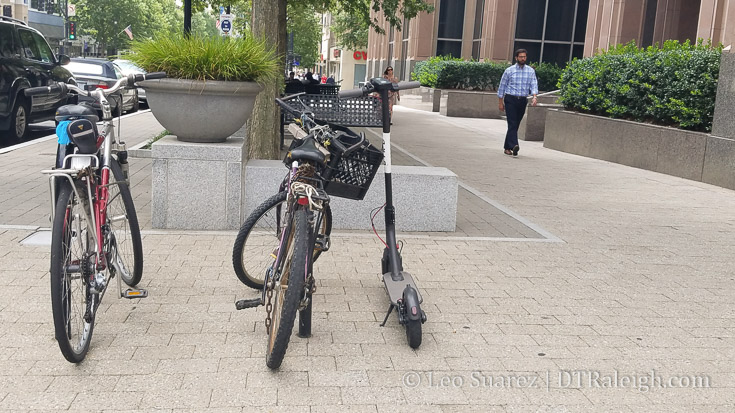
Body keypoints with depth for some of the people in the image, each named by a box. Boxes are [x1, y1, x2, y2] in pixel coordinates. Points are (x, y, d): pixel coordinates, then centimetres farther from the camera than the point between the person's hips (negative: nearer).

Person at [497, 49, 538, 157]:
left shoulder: (531, 71, 6)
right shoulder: (509, 70, 2)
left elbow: (534, 84, -1)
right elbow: (502, 86, 6)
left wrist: (534, 96, -20)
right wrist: (500, 102, 4)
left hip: (522, 101, 3)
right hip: (510, 99, -3)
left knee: (516, 125, 7)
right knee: (512, 124, -15)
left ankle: (507, 147, 17)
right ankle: (514, 146, -26)